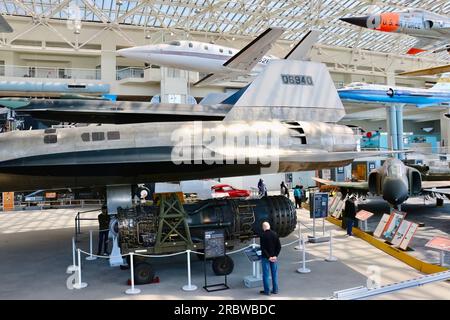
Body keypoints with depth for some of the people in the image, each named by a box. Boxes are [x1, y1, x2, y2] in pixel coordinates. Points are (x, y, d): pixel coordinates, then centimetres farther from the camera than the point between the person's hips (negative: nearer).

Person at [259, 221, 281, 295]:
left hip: (265, 258, -4)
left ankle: (267, 291, 11)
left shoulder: (263, 236, -15)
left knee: (266, 274, 5)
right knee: (274, 273, 13)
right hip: (274, 257, 4)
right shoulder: (275, 234, -2)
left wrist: (268, 257, -14)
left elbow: (263, 248, -19)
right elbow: (279, 246, -3)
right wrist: (275, 256, -5)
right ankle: (275, 290, 19)